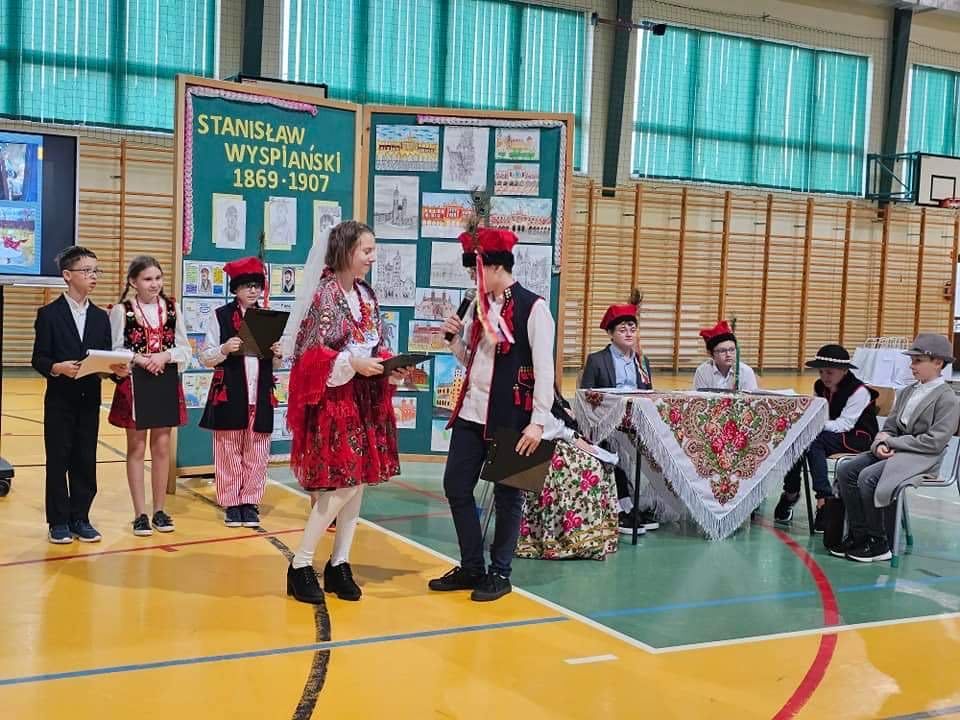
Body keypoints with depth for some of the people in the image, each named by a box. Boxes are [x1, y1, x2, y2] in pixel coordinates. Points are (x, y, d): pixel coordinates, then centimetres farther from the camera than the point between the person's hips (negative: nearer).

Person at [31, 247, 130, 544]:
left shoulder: (101, 317, 10)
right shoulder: (49, 314, -3)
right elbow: (38, 359, -8)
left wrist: (117, 370, -15)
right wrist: (58, 367, -26)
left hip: (90, 399, 4)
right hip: (60, 399, -4)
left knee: (86, 461, 7)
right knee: (58, 461, 3)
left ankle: (80, 519, 17)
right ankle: (58, 522, 12)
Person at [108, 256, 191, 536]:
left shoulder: (172, 309, 4)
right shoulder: (122, 311, -4)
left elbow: (185, 349, 4)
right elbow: (115, 350, -5)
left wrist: (165, 356, -13)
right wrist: (139, 359, -19)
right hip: (134, 383, -2)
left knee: (162, 447, 7)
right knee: (137, 448, 6)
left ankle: (159, 510, 18)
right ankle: (140, 513, 13)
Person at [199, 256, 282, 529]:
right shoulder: (220, 315, 1)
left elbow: (276, 365, 15)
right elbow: (206, 358, 2)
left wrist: (277, 354, -6)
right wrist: (224, 350, -16)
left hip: (260, 395, 3)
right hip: (229, 394, -2)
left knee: (256, 453, 5)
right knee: (229, 451, 4)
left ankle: (250, 502, 16)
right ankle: (231, 503, 15)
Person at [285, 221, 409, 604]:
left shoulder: (367, 295, 10)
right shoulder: (324, 293, -12)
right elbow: (309, 354, -15)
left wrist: (389, 368, -2)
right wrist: (352, 364, -22)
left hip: (365, 399, 8)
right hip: (333, 399, -7)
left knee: (357, 481, 8)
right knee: (342, 483, -8)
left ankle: (340, 564, 18)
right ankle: (300, 566, 5)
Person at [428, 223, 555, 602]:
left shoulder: (533, 307, -10)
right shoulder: (478, 306, 10)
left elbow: (544, 368, -13)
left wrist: (538, 421, -17)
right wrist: (456, 338, -2)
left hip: (510, 416, -7)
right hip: (471, 411, 7)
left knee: (507, 494, 5)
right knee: (456, 486, 9)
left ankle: (499, 573, 19)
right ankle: (472, 568, 22)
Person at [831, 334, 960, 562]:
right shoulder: (907, 392, 17)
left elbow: (935, 442, -15)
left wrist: (891, 441, -12)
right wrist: (881, 442, -8)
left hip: (922, 457, -8)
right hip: (893, 450, 8)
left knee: (868, 477, -27)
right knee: (846, 470, -13)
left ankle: (878, 544, -15)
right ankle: (858, 534, -8)